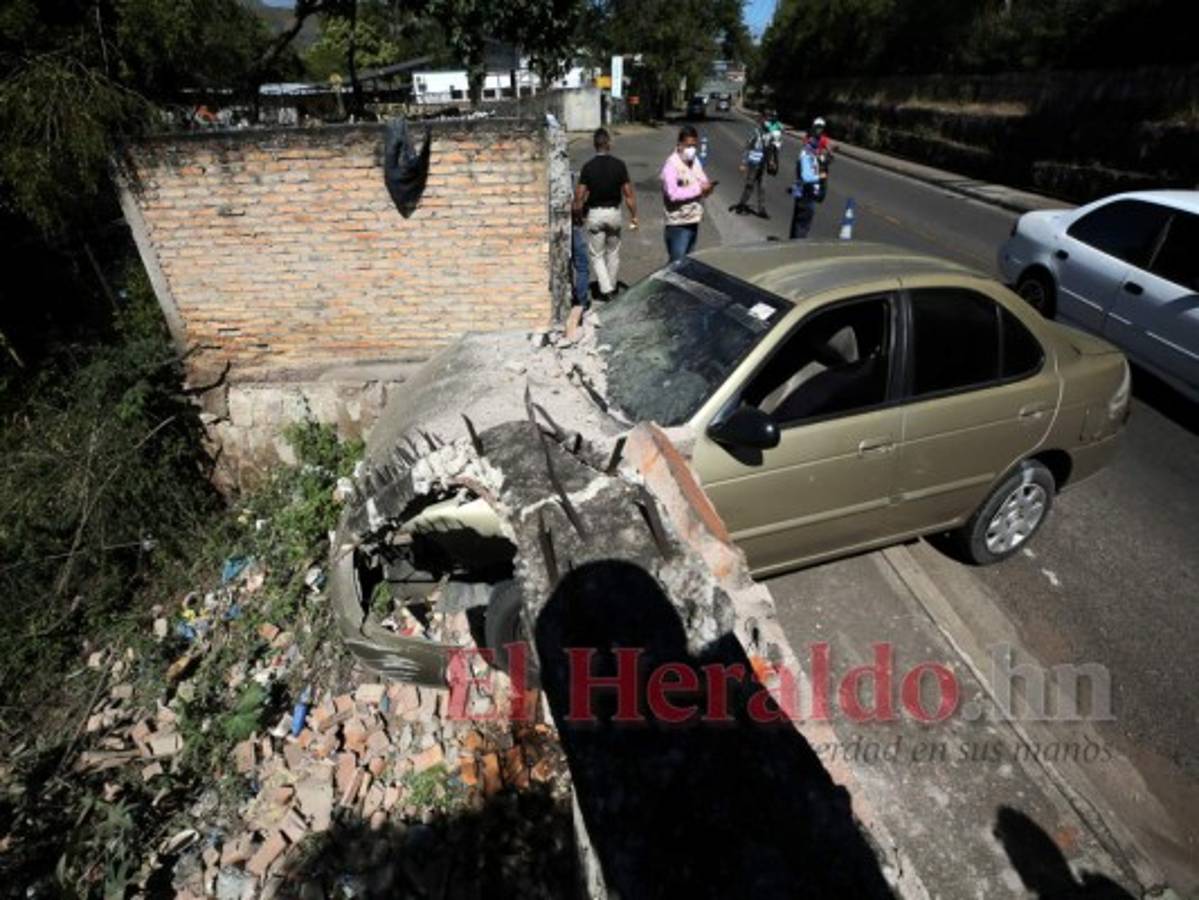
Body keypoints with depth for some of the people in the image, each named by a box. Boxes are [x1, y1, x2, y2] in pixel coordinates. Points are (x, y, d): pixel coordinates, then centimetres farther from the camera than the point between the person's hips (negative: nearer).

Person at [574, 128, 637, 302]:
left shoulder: (588, 166, -9)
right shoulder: (619, 165, -6)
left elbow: (580, 195, -11)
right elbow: (628, 193, -6)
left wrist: (578, 214, 3)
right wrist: (633, 215, 3)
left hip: (595, 213, -2)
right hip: (614, 212, 2)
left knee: (596, 255, 7)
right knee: (613, 252, 18)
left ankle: (605, 289, -4)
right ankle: (612, 286, 28)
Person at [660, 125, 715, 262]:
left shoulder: (695, 161, 12)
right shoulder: (671, 164, -14)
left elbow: (702, 182, 19)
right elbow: (673, 194, -25)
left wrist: (707, 187, -6)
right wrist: (698, 189, -22)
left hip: (694, 220, 8)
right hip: (679, 224, -8)